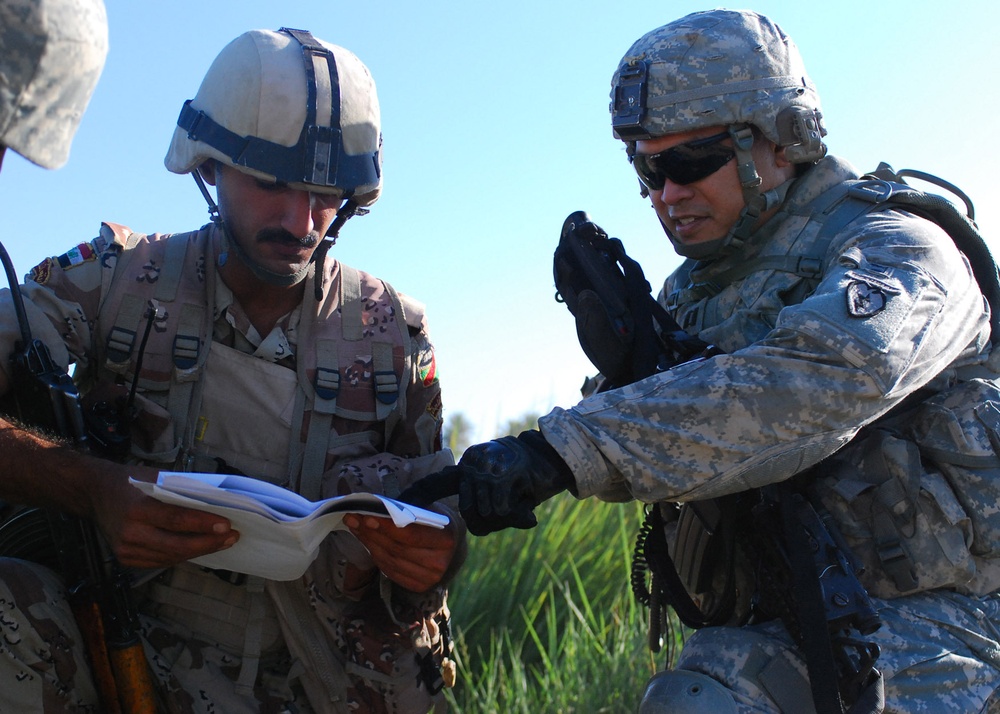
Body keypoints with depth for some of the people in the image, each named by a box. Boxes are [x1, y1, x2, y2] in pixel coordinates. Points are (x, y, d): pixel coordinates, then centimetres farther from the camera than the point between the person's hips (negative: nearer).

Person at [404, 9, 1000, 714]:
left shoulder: (891, 246, -11)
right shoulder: (694, 290, 12)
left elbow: (824, 378, -32)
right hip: (785, 627, 7)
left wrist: (562, 450, -36)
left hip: (931, 620, -7)